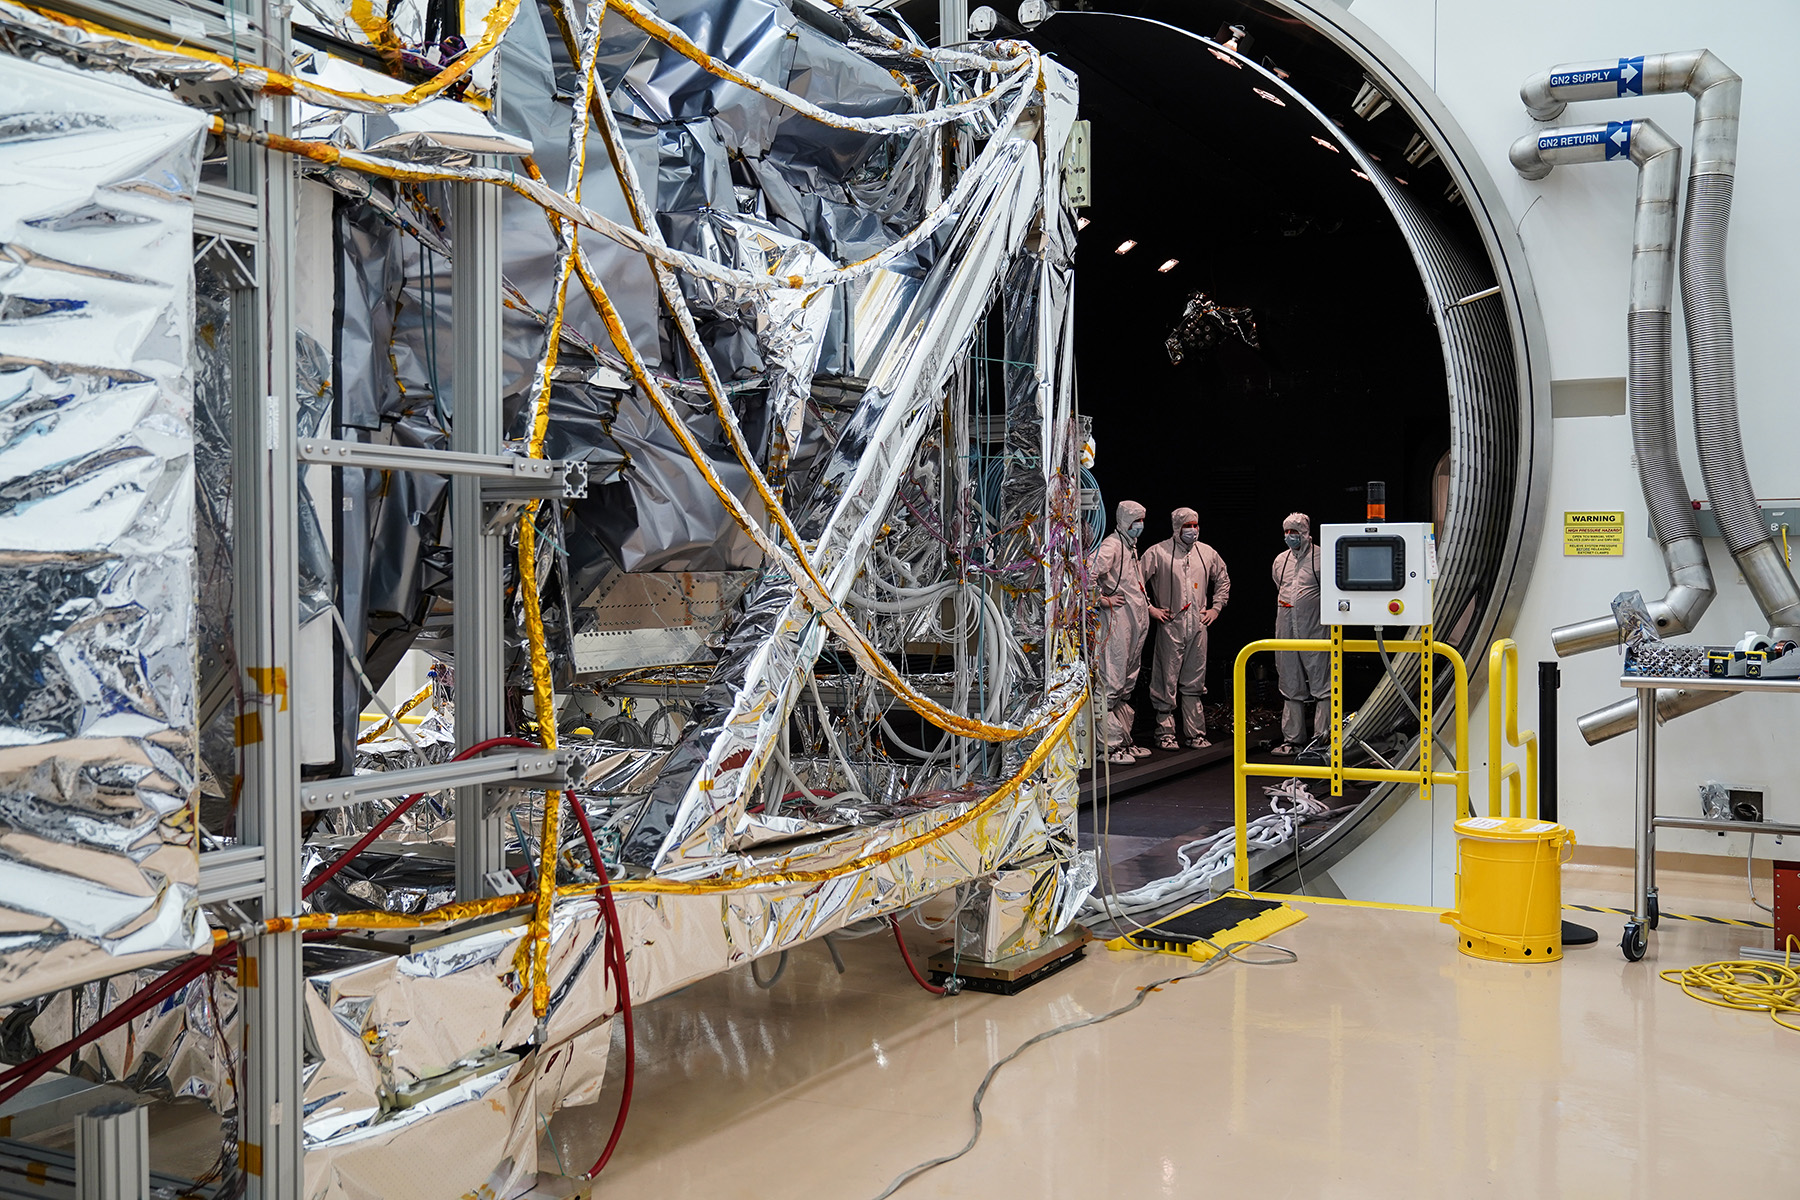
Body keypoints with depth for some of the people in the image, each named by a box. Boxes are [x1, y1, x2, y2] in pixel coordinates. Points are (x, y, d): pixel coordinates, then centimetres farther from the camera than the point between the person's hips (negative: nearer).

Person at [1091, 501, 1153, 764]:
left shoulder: (1132, 547, 19)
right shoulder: (1111, 546, -11)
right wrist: (1101, 599, -17)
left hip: (1136, 623, 10)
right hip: (1117, 622, -10)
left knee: (1127, 686, 14)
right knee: (1111, 685, -8)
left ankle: (1124, 741, 22)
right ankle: (1109, 746, -7)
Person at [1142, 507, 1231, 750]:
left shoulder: (1207, 553, 11)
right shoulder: (1158, 553, -4)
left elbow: (1223, 580, 26)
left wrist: (1216, 608, 16)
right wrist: (1150, 608, -7)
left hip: (1198, 625, 4)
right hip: (1170, 625, -4)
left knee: (1194, 683, 9)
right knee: (1167, 682, -2)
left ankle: (1196, 734, 14)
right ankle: (1165, 734, 6)